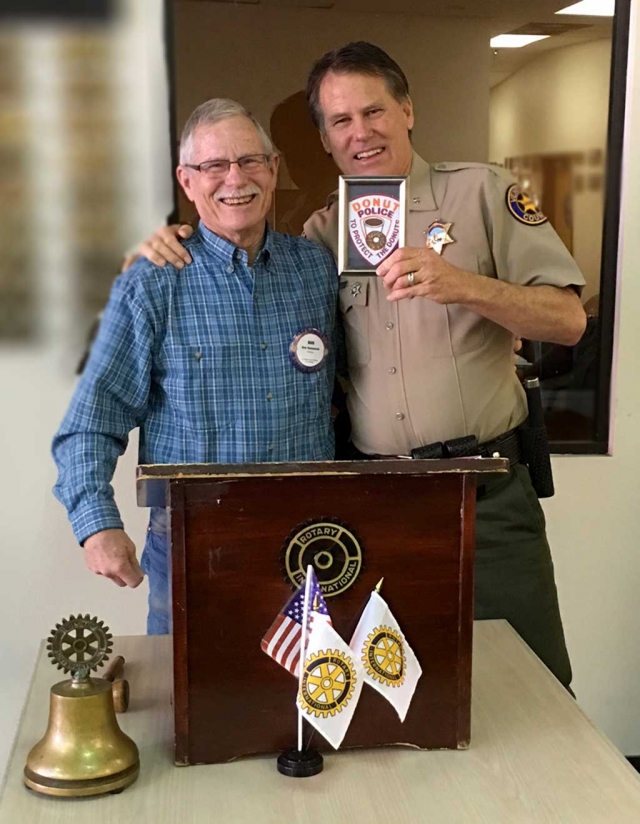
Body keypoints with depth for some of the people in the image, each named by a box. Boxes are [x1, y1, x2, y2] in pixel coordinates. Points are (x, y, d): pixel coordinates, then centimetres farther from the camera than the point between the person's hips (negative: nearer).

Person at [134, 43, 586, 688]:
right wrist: (174, 249, 3)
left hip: (486, 495, -3)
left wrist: (461, 285, -21)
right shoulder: (323, 230, 11)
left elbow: (568, 319, -5)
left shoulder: (479, 191, 0)